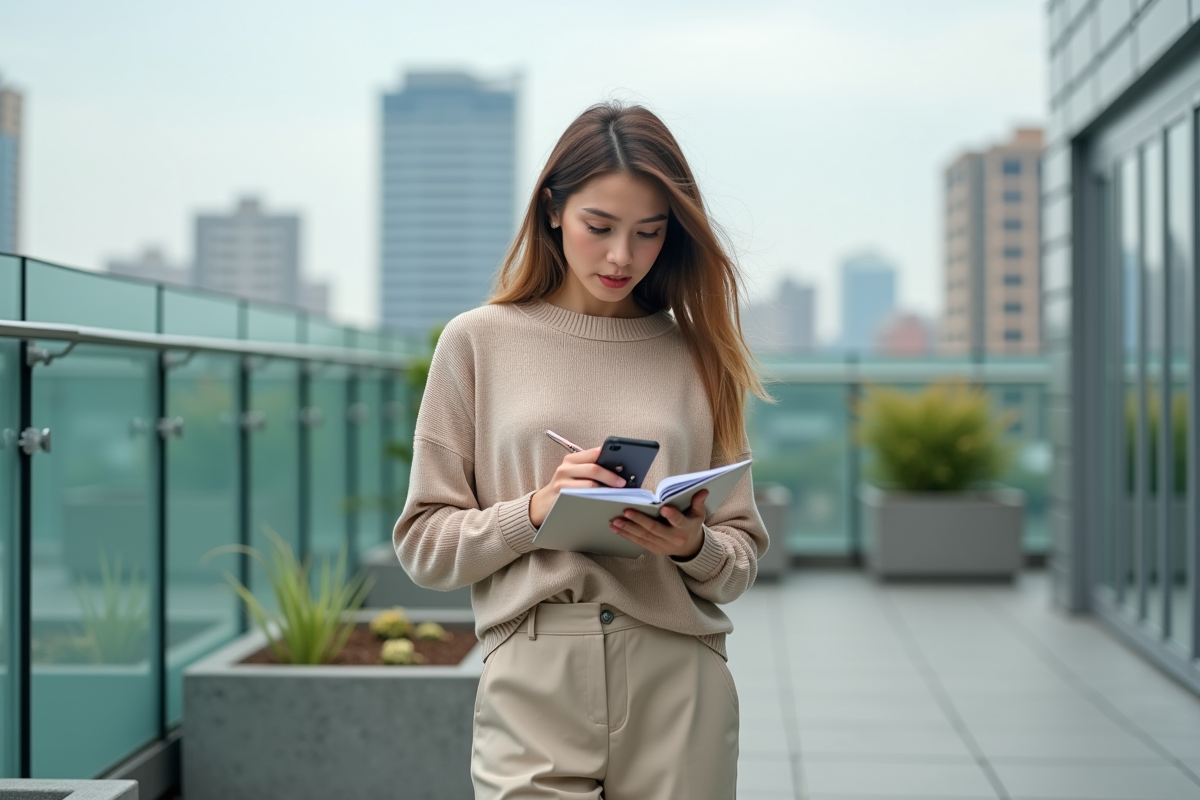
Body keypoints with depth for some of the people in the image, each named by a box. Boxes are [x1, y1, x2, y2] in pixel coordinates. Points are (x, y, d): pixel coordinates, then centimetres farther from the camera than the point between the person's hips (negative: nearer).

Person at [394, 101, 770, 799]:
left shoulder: (699, 355, 9)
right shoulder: (480, 341, 5)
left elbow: (743, 554, 10)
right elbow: (424, 544, 3)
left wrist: (695, 546, -11)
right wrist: (535, 511, -12)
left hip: (679, 695, 2)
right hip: (534, 694, -1)